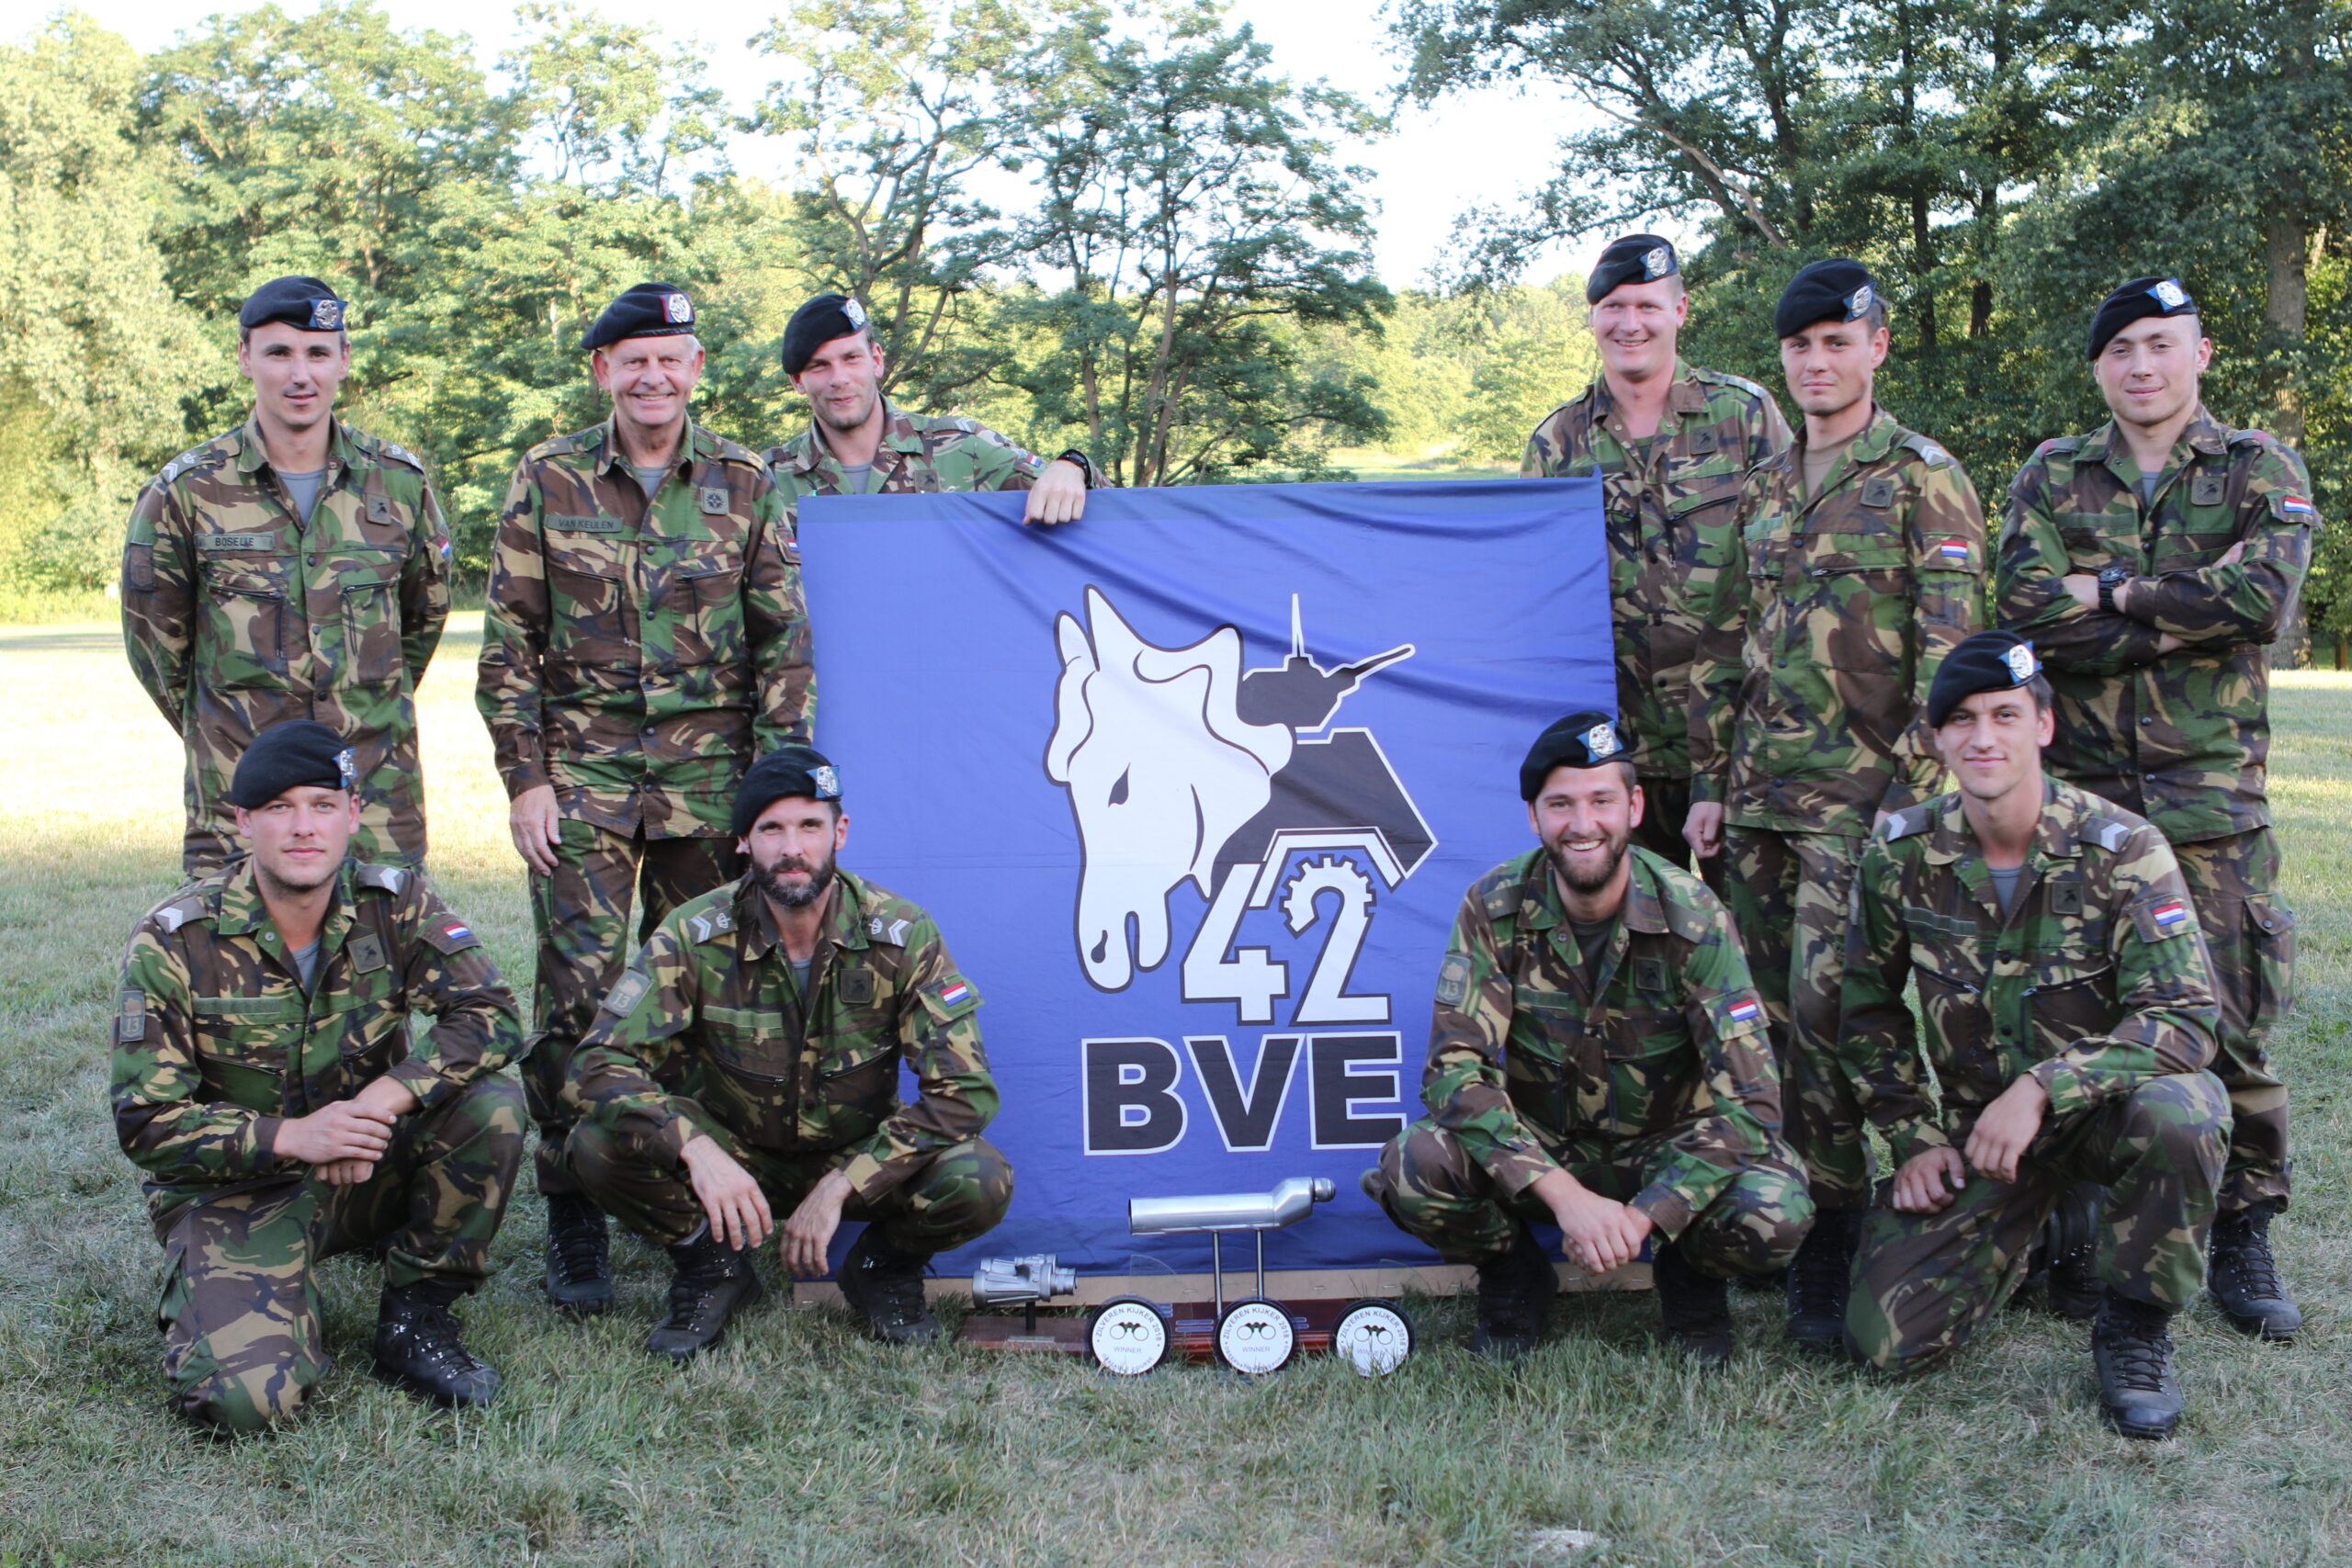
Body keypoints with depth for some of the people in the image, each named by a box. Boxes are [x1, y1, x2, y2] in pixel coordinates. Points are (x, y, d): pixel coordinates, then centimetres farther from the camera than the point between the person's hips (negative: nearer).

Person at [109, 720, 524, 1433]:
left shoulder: (394, 904, -8)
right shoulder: (173, 942, -14)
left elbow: (491, 1016, -18)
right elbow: (145, 1123, -13)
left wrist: (387, 1098, -34)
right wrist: (290, 1136, -28)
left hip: (368, 1169, 3)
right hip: (235, 1190, -2)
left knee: (491, 1104, -26)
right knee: (245, 1395, -25)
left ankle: (414, 1321, -6)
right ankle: (204, 1297, 13)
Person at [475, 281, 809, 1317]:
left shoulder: (743, 484, 5)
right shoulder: (549, 480, 3)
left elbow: (782, 643, 6)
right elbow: (508, 642, 4)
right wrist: (525, 778, -3)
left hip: (710, 776, 1)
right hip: (582, 773, -1)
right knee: (576, 994, -5)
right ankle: (574, 1221, 7)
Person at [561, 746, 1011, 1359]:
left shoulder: (902, 935, -18)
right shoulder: (696, 936, -17)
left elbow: (964, 1090, -20)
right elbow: (599, 1066, -22)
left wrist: (839, 1186, -28)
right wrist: (696, 1150, -40)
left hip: (859, 1157, 0)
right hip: (735, 1159, 1)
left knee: (980, 1182, -31)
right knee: (600, 1143, -28)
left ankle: (884, 1265, 4)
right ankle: (713, 1270, 0)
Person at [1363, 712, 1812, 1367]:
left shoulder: (1691, 916, -18)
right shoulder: (1495, 908, -15)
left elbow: (1749, 1099, -21)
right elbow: (1454, 1069, -21)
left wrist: (1642, 1216, -33)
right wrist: (1565, 1195, -34)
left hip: (1663, 1153, -1)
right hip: (1541, 1151, 1)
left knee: (1775, 1212, -32)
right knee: (1412, 1169, -30)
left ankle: (1688, 1274, 5)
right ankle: (1512, 1272, 4)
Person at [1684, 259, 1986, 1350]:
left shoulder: (1923, 480, -2)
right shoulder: (1762, 489, 16)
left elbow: (1950, 648, -8)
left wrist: (1915, 791, -15)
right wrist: (1709, 781, 13)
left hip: (1861, 793, -6)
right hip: (1760, 792, 6)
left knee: (1826, 1007, -11)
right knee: (1763, 1008, 7)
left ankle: (1832, 1254, 0)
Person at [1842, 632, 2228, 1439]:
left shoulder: (2122, 849, -16)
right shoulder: (1900, 855, -6)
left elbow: (2184, 1017, -24)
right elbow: (1871, 1010, 8)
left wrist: (2044, 1087, -35)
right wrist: (1914, 1138, -2)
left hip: (2104, 1102, -2)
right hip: (1975, 1124, 3)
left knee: (2177, 1114, -39)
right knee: (1887, 1336, -11)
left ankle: (2137, 1328, -10)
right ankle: (2036, 1225, 22)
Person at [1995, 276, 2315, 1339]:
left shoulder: (2262, 472, 7)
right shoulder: (2051, 478, 10)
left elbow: (2265, 595, -13)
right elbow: (2027, 610, -8)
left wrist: (2110, 593, -8)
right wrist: (2183, 621, -11)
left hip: (2211, 793, -1)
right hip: (2074, 787, 1)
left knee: (2230, 1025, -2)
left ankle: (2243, 1239, 12)